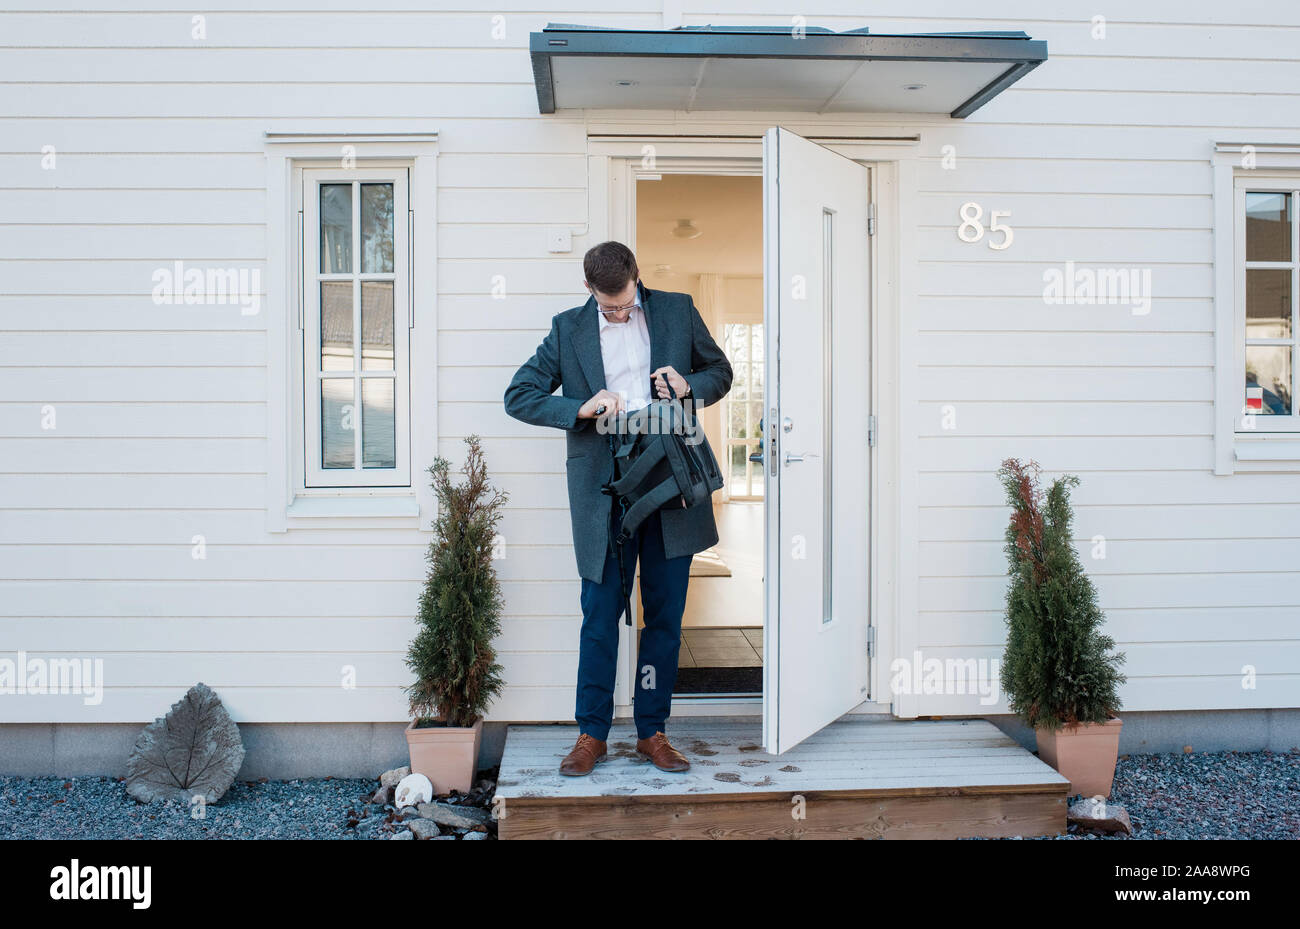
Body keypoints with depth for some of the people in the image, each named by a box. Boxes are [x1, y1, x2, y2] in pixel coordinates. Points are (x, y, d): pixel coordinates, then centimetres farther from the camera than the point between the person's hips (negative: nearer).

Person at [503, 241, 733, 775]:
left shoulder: (677, 311, 8)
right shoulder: (569, 329, 6)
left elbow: (721, 372, 17)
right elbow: (518, 396, 4)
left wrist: (690, 386, -6)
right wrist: (581, 409, -12)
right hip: (603, 489, -1)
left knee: (665, 616, 7)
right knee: (599, 616, 2)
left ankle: (652, 733, 20)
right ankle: (592, 734, 16)